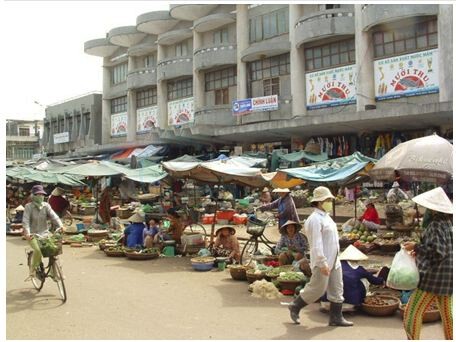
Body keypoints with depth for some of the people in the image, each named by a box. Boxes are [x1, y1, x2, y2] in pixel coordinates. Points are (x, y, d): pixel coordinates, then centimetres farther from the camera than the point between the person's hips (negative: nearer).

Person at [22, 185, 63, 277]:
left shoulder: (46, 205, 4)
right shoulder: (29, 206, -4)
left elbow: (53, 216, -9)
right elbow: (25, 220, -15)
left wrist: (60, 225, -27)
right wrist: (27, 233, -31)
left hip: (44, 233, 3)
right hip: (32, 235, -3)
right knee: (38, 250, -30)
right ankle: (33, 269, -7)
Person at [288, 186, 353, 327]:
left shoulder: (326, 216, 14)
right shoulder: (315, 219, -17)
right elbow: (316, 244, -23)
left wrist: (333, 260, 21)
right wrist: (322, 263, -25)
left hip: (334, 261, 10)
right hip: (322, 262, -9)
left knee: (337, 290, 10)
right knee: (317, 289, -1)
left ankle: (336, 318, 18)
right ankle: (295, 306, 17)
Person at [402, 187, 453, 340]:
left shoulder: (436, 225, -17)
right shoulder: (448, 222, 8)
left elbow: (437, 252, -23)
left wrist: (416, 247, -13)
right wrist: (421, 250, 16)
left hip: (434, 276, -9)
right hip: (448, 275, 9)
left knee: (412, 312, 0)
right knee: (447, 314, 17)